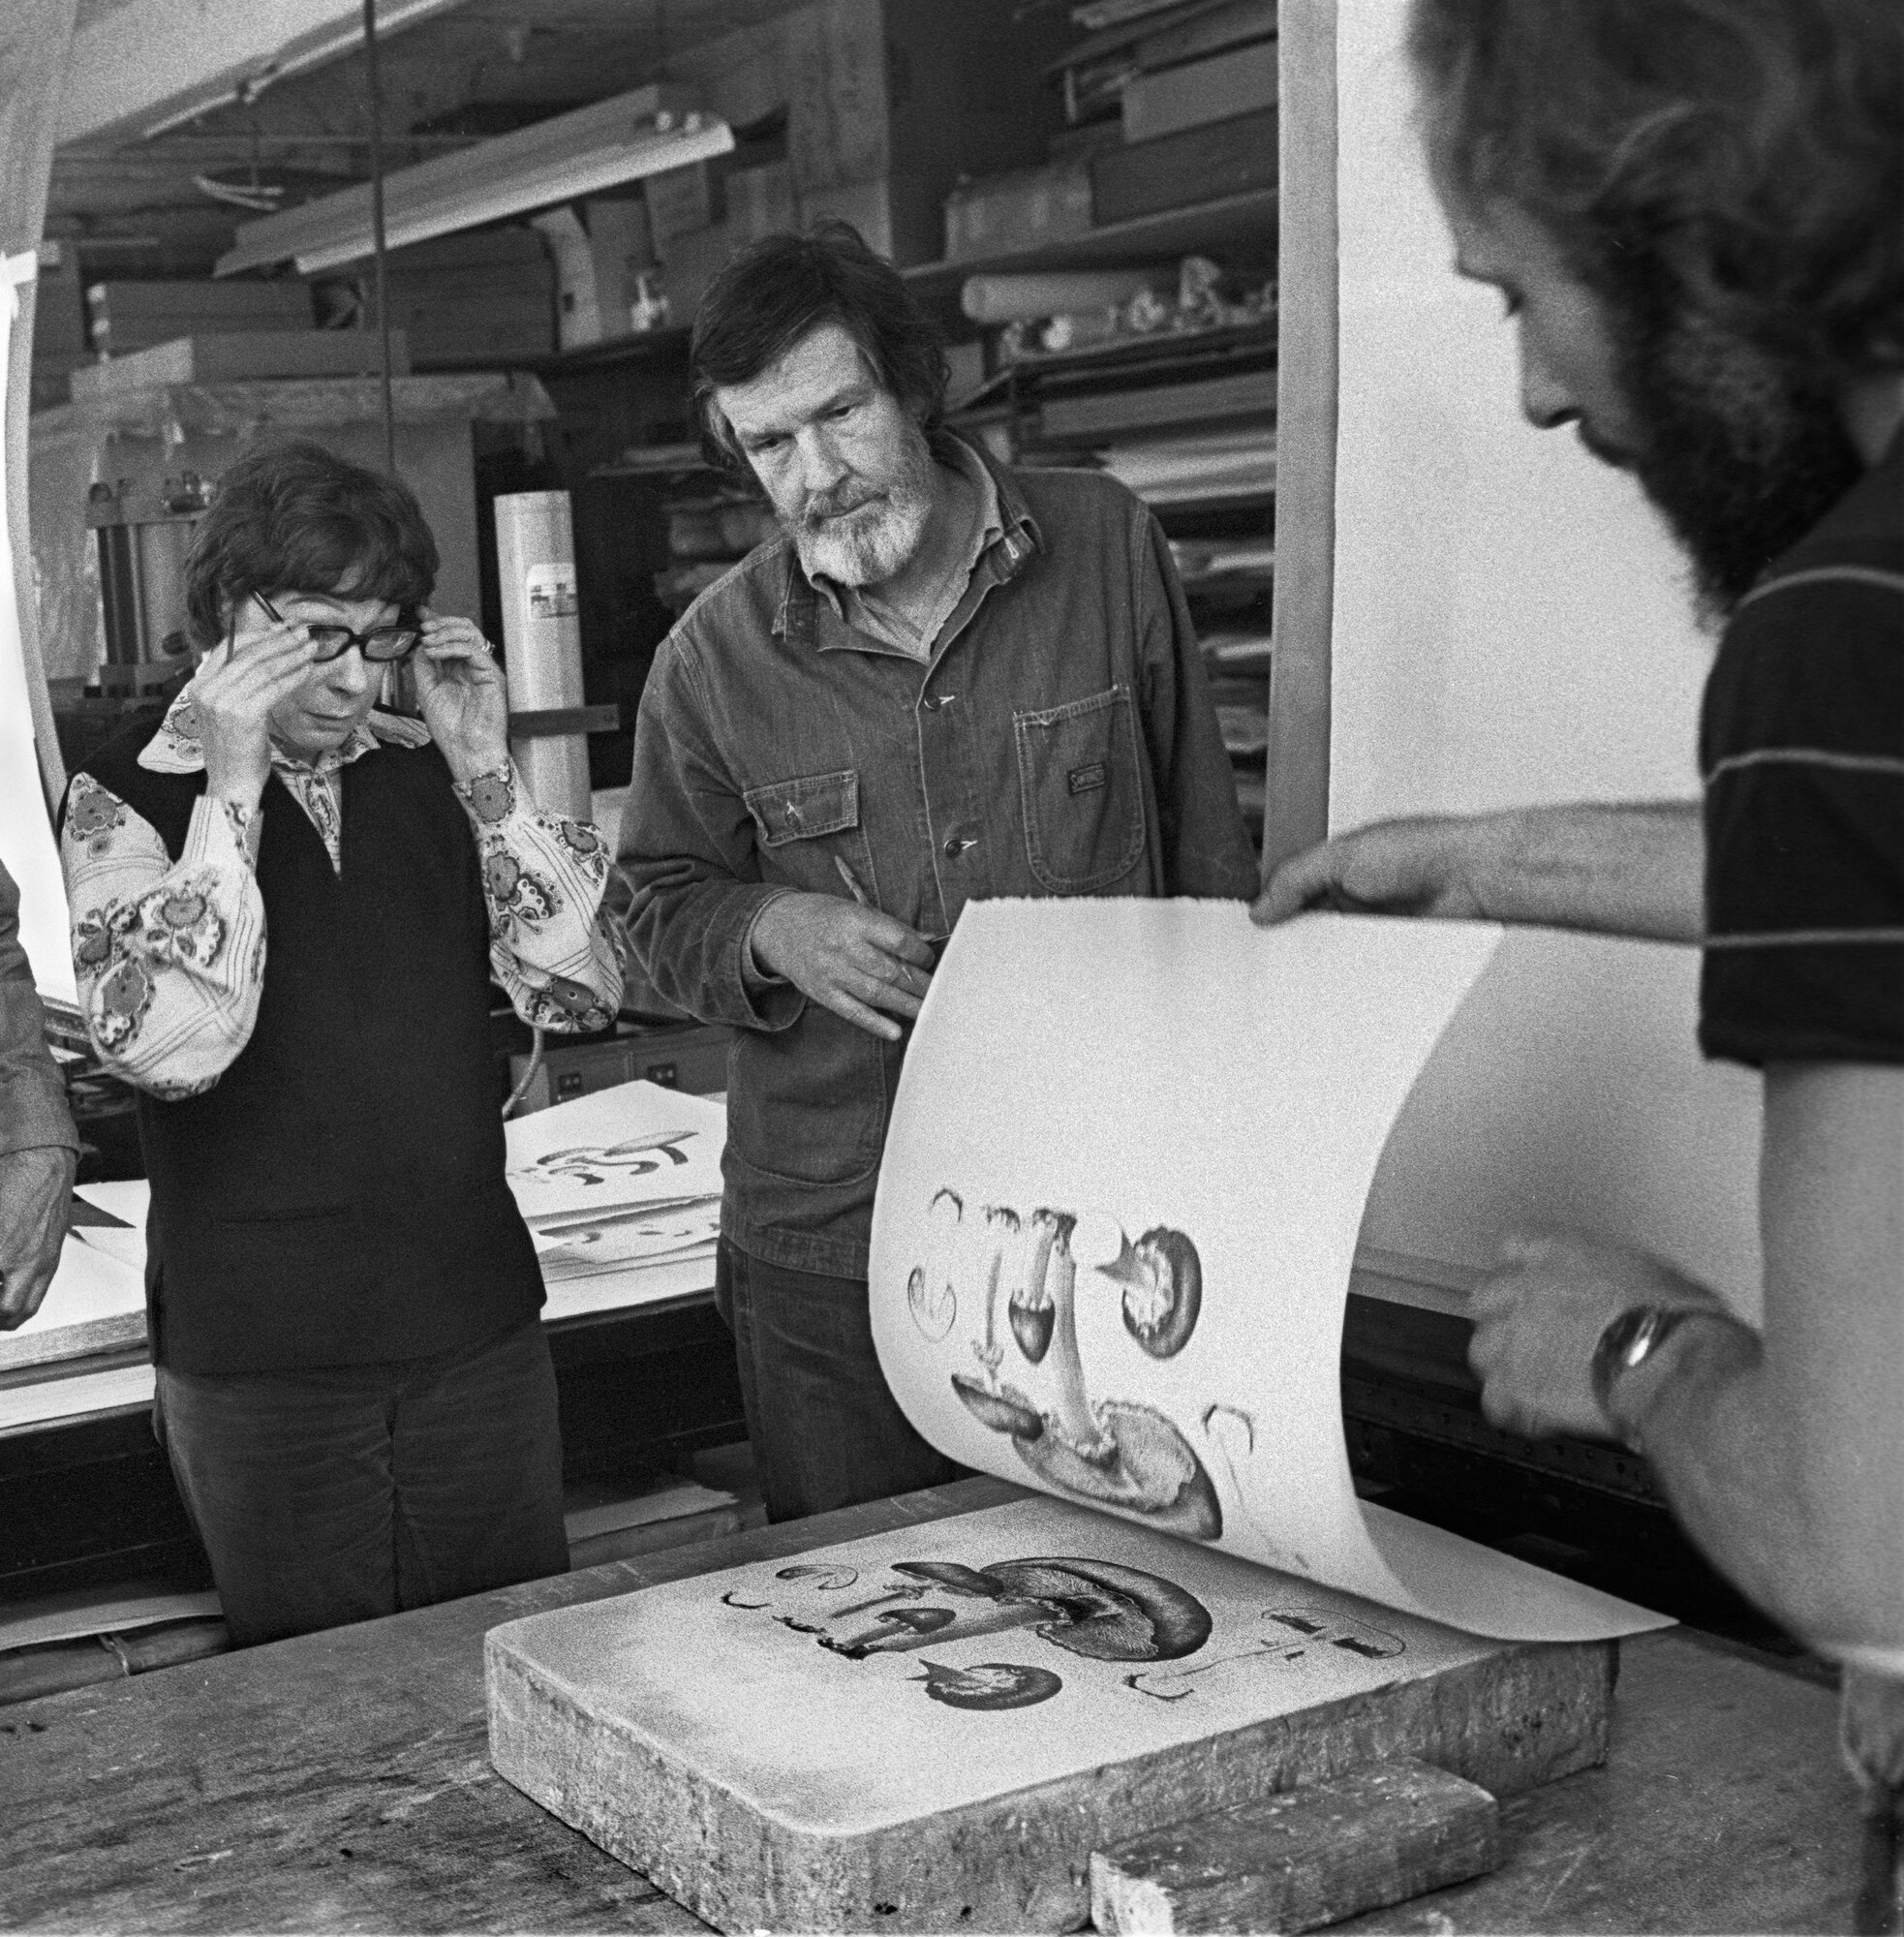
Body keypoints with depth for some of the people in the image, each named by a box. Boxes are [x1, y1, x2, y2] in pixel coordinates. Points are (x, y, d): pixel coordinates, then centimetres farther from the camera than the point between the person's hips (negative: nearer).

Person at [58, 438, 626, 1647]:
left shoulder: (430, 771, 4)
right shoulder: (130, 796, -5)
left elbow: (583, 993, -3)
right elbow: (167, 1047, -20)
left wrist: (488, 772, -10)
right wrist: (232, 787, -20)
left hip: (480, 1330, 3)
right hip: (260, 1358, -3)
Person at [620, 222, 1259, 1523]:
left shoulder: (1109, 548, 0)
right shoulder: (714, 657, -2)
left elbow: (1206, 850, 6)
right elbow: (665, 903, 11)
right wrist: (771, 931, -12)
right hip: (833, 1256, 0)